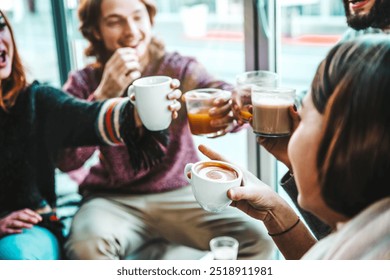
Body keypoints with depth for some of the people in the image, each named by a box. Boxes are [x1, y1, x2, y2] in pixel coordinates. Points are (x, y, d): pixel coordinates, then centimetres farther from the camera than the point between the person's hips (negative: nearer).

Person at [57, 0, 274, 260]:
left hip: (181, 194, 2)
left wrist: (235, 106, -42)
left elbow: (224, 97, -17)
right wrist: (104, 95, -23)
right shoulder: (84, 83, 0)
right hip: (114, 200, -1)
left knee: (259, 239, -17)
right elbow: (66, 160, -13)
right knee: (85, 245, -34)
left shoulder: (179, 68, 1)